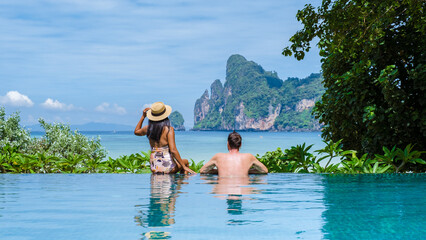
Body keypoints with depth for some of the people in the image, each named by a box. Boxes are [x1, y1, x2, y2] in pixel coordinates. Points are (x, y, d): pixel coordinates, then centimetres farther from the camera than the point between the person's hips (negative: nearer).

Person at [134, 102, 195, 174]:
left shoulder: (148, 129, 0)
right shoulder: (169, 129, -14)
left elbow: (136, 132, 23)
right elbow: (173, 150, -19)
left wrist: (143, 116, 23)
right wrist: (184, 167, -13)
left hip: (154, 168, 5)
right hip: (167, 167, -5)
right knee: (186, 162, 27)